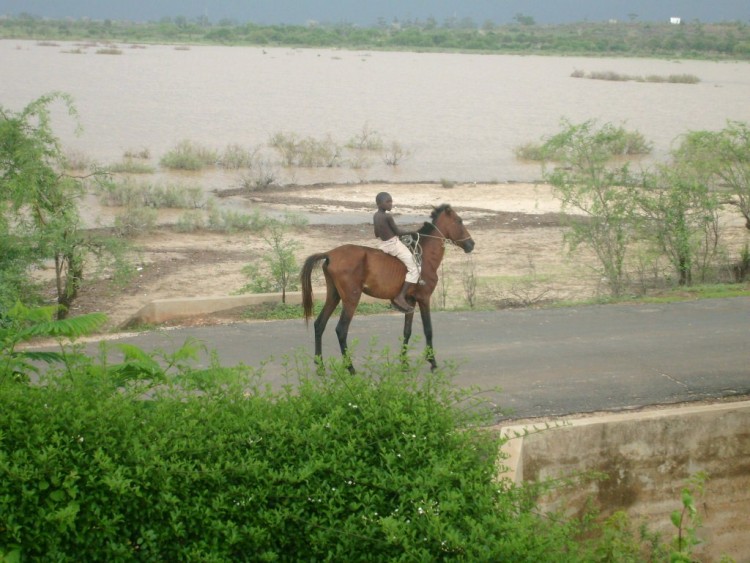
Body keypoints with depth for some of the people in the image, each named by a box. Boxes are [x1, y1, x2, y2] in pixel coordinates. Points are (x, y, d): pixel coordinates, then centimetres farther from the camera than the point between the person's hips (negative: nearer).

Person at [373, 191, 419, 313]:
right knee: (414, 270, -4)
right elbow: (398, 232, -13)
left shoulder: (375, 216, 4)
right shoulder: (388, 216, -20)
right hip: (394, 245, -9)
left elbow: (376, 235, 13)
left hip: (383, 245, 9)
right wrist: (411, 232, 2)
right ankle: (400, 297, -13)